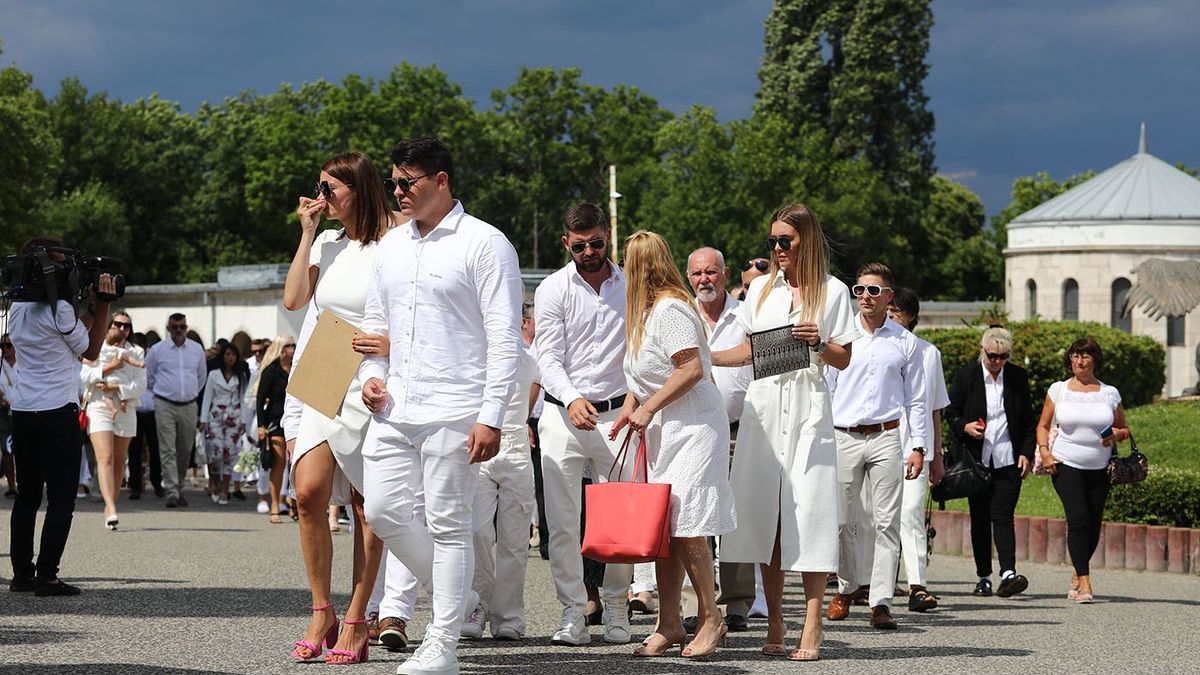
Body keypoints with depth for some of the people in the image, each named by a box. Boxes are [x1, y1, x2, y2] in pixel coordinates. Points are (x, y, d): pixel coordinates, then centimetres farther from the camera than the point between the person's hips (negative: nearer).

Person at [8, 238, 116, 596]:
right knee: (61, 498, -3)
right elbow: (90, 350, 1)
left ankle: (22, 573, 12)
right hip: (58, 410, -7)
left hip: (23, 412, 7)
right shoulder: (59, 308, -12)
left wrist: (90, 309, 16)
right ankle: (47, 575, -8)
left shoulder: (17, 309, 12)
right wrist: (102, 307, 3)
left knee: (27, 494, 12)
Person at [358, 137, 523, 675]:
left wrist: (491, 417, -16)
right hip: (393, 408, 7)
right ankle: (456, 596, 23)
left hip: (453, 412, -7)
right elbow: (374, 321, 25)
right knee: (382, 510, 3)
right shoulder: (391, 246, 16)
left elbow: (505, 338, -9)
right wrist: (371, 373, 5)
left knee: (448, 524, -3)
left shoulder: (484, 244, -6)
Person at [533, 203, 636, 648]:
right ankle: (573, 615, 0)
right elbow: (548, 357, -5)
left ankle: (616, 611, 11)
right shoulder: (553, 290, 2)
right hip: (564, 414, -1)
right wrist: (572, 399, -23)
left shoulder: (631, 286, 7)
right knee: (562, 522, -5)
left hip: (617, 414, 1)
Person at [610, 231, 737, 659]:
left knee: (684, 526, -12)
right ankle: (669, 625, 9)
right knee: (662, 527, 6)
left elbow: (692, 369, -22)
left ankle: (710, 618, -1)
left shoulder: (669, 309, -15)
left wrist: (648, 409, -16)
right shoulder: (646, 310, 15)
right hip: (662, 430, 10)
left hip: (692, 426, -10)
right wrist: (631, 406, 9)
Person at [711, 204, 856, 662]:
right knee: (765, 510, 0)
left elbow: (844, 359, 5)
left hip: (807, 405, -3)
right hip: (763, 404, 4)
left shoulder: (833, 292, 5)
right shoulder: (762, 288, 15)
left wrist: (818, 342, -13)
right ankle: (774, 621, 6)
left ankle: (812, 625, -8)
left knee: (807, 510, -9)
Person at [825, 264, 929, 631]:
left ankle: (881, 602, -6)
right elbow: (824, 390, 9)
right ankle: (845, 588, 26)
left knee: (886, 522, -6)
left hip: (886, 438, -1)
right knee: (842, 522, 5)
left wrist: (918, 447, 3)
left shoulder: (905, 342, 7)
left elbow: (915, 399, 10)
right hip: (844, 438, 1)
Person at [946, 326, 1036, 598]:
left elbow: (1028, 420, 13)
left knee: (1003, 515, -12)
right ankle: (984, 577, 10)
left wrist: (1026, 453, 4)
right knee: (980, 518, 4)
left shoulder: (1018, 377, 7)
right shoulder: (966, 376, 2)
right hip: (976, 460, 0)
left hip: (1008, 460, 0)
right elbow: (951, 413, 7)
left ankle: (1008, 573, -20)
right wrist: (965, 427, -13)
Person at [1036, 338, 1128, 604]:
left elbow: (1124, 429, 16)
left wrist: (1117, 435, -7)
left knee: (1093, 526, 5)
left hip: (1099, 469, 2)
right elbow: (1043, 426, 10)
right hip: (1066, 465, -2)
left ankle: (1077, 574, 28)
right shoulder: (1058, 390, 5)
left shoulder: (1110, 393, 7)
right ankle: (1084, 582, -16)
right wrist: (1044, 452, -5)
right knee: (1078, 520, -16)